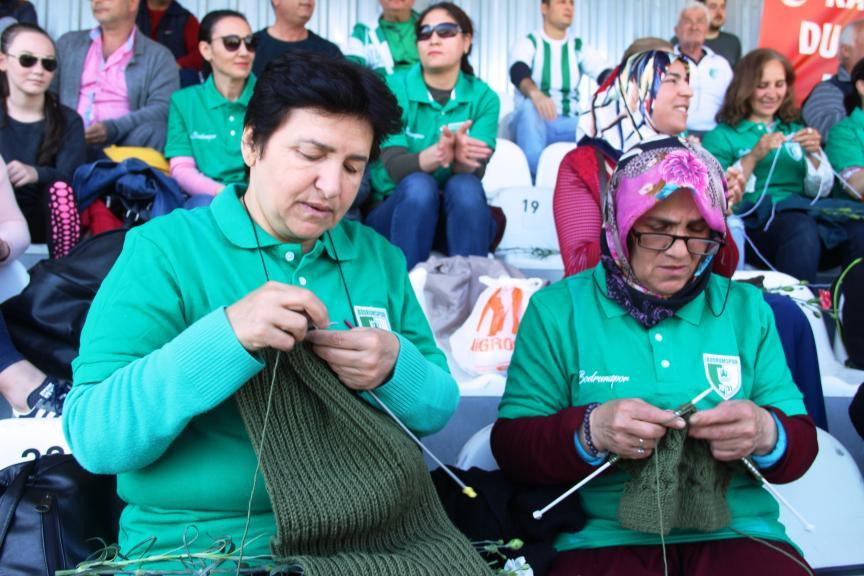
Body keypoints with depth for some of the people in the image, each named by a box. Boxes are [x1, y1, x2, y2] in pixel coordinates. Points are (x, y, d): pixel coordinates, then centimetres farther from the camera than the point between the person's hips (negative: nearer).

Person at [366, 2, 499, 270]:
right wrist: (437, 153, -41)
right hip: (395, 210, -1)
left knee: (465, 186, -31)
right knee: (418, 185, -32)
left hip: (460, 217, 1)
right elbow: (395, 166, -19)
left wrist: (459, 156, -42)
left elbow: (474, 171, -17)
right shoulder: (393, 88, -7)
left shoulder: (484, 97, -3)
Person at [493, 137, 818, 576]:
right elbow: (510, 445, 1)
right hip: (604, 539, -2)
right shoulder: (556, 309, 3)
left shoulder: (745, 308, 11)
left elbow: (802, 442, 10)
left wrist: (767, 434, -13)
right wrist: (589, 431, -19)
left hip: (737, 535, 3)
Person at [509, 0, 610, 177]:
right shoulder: (527, 44, 3)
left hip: (568, 125, 3)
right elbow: (518, 73, -21)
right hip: (534, 123, -2)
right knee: (530, 106, -37)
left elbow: (607, 75, -6)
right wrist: (535, 94, -45)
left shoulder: (580, 48, 12)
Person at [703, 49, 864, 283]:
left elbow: (821, 191, 16)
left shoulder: (796, 130, 27)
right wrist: (753, 157, -11)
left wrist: (813, 155, -2)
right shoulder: (721, 136, 14)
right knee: (800, 228, -38)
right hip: (756, 221, -4)